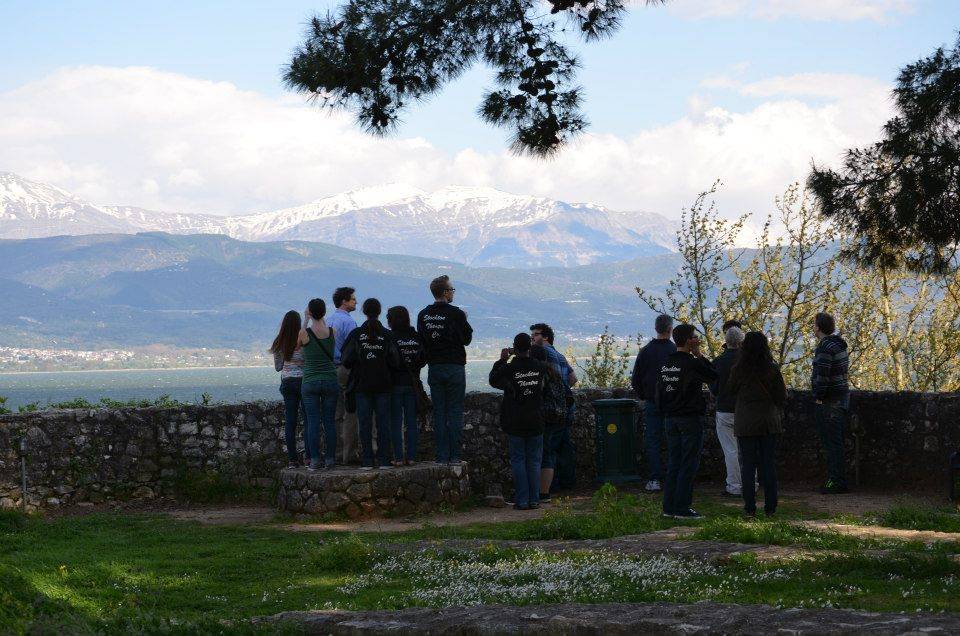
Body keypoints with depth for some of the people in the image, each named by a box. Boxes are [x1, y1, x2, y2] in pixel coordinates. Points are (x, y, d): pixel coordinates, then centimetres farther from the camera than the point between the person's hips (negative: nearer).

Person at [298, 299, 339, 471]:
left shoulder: (305, 333, -10)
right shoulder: (332, 332, -2)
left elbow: (299, 345, 11)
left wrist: (306, 321, 15)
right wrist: (321, 321, 19)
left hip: (310, 381, -2)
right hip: (330, 380, 2)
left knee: (313, 422, 1)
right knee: (329, 421, 6)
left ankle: (314, 460, -2)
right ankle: (330, 459, 6)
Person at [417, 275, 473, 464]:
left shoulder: (423, 314, 3)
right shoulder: (456, 314, -11)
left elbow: (421, 340, 7)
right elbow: (467, 339, -2)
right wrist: (465, 323, 12)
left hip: (434, 368, 4)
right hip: (455, 367, -4)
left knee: (438, 412, 7)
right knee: (455, 411, 1)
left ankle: (442, 455, 4)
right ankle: (454, 455, -2)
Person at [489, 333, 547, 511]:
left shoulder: (509, 368, -12)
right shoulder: (540, 367, -3)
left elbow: (493, 380, 4)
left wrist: (501, 360, 14)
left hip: (515, 423, -2)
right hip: (536, 422, 2)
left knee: (518, 460, 4)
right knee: (534, 461, 9)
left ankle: (522, 501, 1)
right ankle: (534, 500, 7)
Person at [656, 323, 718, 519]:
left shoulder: (666, 364, 9)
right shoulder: (692, 364, -15)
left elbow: (659, 393, 12)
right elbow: (714, 376, -2)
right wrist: (699, 355, -1)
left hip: (670, 420, 7)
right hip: (690, 419, -7)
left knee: (673, 463, 11)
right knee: (688, 464, -3)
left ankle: (669, 507, 11)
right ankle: (682, 508, -5)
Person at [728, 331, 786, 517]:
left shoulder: (738, 369, -8)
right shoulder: (772, 369, -5)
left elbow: (730, 390, 7)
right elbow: (782, 397, 0)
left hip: (745, 423, -1)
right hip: (769, 422, 1)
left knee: (747, 465, 4)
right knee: (769, 465, 7)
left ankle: (750, 507, 2)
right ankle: (770, 507, 6)